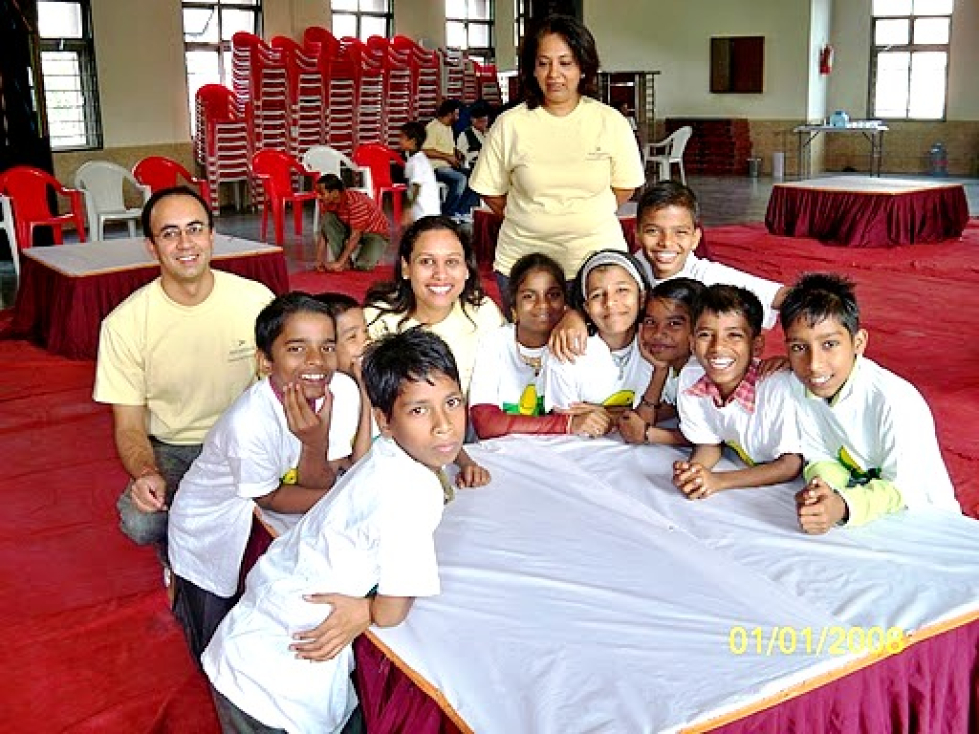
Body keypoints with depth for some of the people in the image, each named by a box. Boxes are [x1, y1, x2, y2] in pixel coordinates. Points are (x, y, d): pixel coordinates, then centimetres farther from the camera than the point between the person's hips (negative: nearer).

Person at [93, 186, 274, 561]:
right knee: (141, 523, -30)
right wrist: (145, 472, -28)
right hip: (170, 449, 0)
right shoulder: (124, 323, -11)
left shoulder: (256, 299, -10)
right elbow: (129, 425, -5)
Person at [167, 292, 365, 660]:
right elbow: (270, 498, -21)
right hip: (211, 530, -4)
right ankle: (183, 589, 38)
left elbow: (317, 484, -19)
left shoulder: (343, 391, -23)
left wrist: (315, 441, -38)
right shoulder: (249, 422, -37)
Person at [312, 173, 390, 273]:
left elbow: (355, 236, -31)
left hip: (376, 233, -7)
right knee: (328, 219, -18)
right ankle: (345, 261, -14)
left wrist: (339, 263, -33)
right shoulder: (329, 203, -10)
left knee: (363, 265, -32)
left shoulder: (355, 202, -31)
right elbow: (323, 232, -8)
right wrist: (319, 261, -18)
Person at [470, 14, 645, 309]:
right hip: (521, 262, 0)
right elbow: (491, 191, 5)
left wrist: (585, 217, 4)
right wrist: (532, 221, 4)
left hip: (598, 260, 0)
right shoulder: (509, 125, -3)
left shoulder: (611, 122, -1)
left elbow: (625, 186, 7)